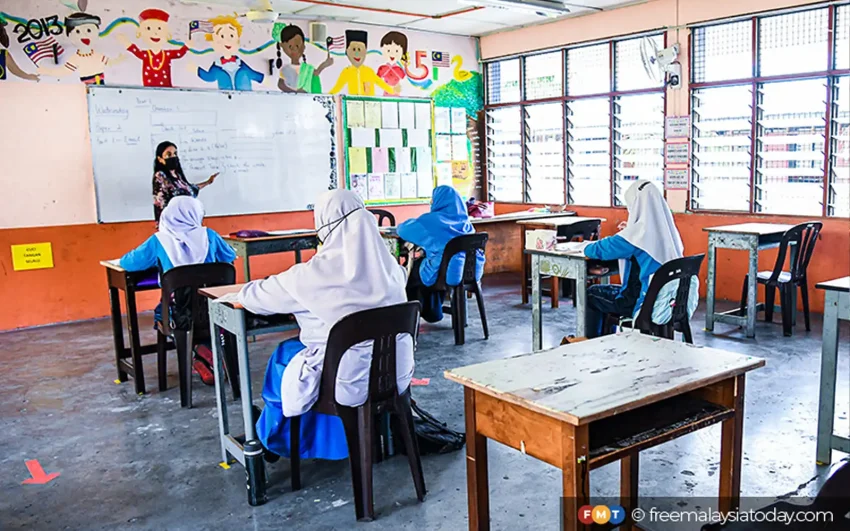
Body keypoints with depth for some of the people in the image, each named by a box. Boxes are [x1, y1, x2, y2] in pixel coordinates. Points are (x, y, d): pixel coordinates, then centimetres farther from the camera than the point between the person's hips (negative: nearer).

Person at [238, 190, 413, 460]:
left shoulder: (315, 274, -21)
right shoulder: (389, 265, -5)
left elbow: (251, 297, -7)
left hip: (351, 382, -5)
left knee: (284, 355, 23)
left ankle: (274, 439, 44)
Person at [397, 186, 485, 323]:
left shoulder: (432, 220, -6)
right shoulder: (464, 219, 10)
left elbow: (403, 230, 10)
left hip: (447, 272, -6)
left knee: (414, 267, 24)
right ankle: (432, 311, 40)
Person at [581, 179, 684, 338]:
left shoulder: (641, 231, -22)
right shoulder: (667, 228, 2)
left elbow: (600, 250, -16)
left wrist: (587, 248, 4)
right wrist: (629, 232, 18)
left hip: (644, 302, -8)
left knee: (591, 294, 12)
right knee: (608, 290, 28)